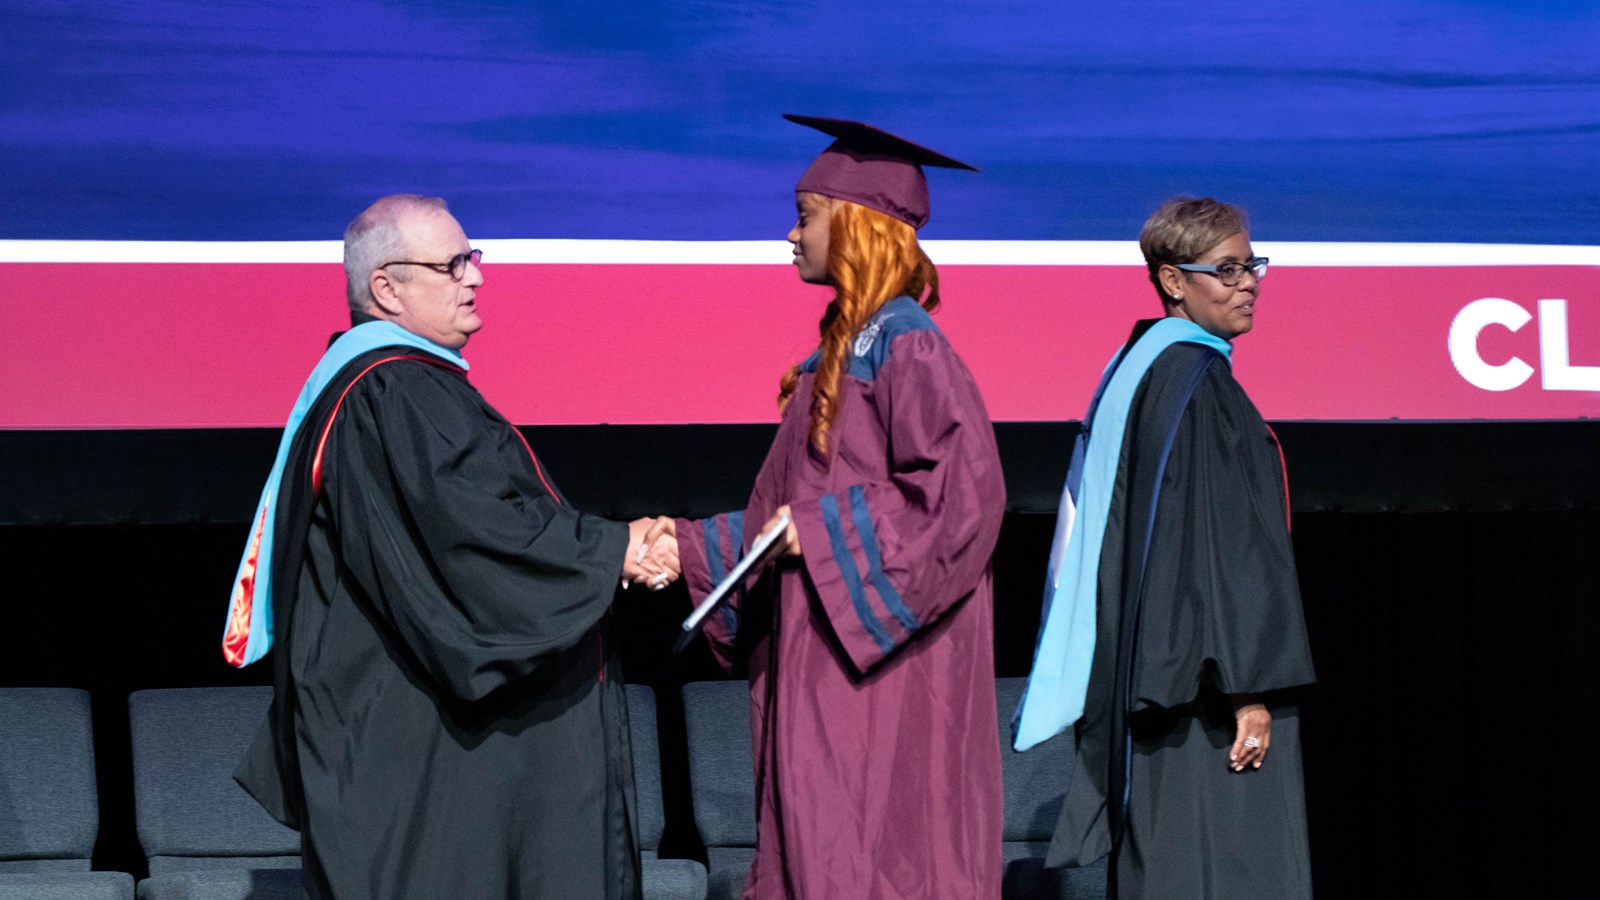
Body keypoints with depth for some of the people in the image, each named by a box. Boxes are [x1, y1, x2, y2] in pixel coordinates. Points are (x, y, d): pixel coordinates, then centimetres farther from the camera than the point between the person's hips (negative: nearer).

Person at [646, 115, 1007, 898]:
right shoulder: (843, 348, 14)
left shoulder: (907, 349, -13)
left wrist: (822, 531, -19)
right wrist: (693, 547, 9)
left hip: (884, 670, -9)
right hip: (825, 661, 9)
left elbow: (961, 496, -22)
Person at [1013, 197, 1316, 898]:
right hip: (1202, 689, -10)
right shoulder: (1195, 380, -14)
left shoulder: (1137, 369, 15)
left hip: (1145, 676, 10)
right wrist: (1247, 689, -21)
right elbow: (1216, 546, -20)